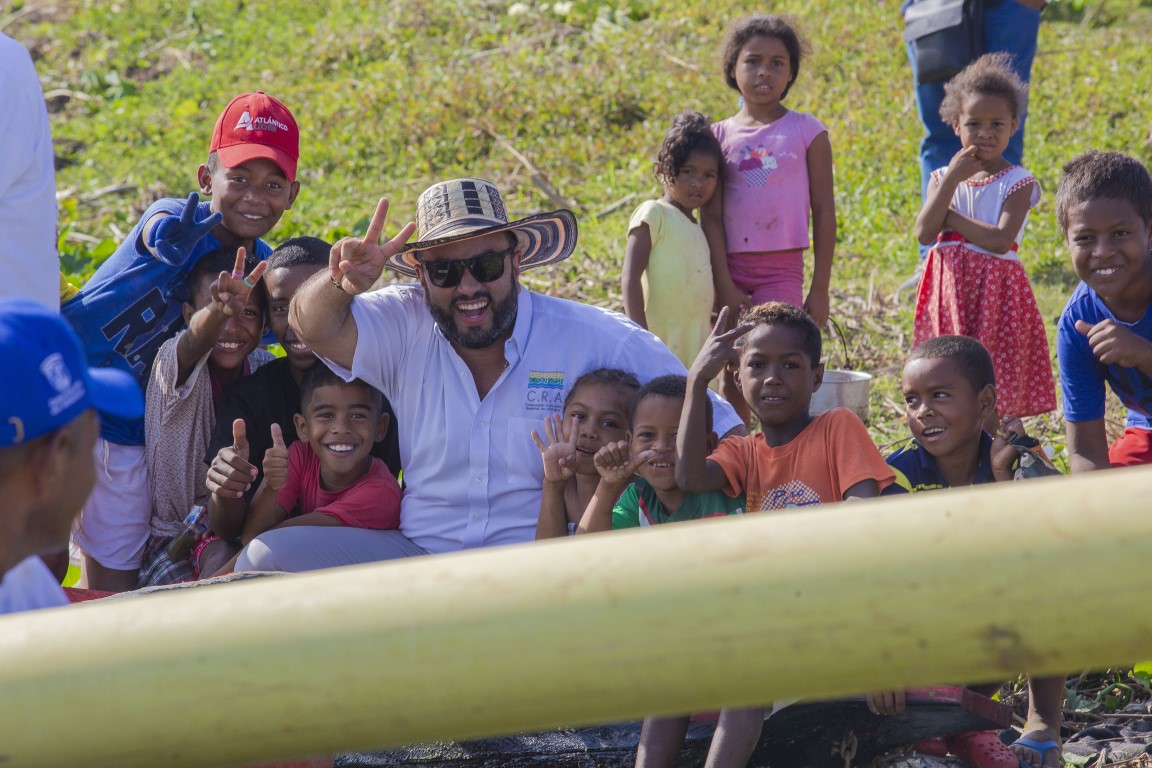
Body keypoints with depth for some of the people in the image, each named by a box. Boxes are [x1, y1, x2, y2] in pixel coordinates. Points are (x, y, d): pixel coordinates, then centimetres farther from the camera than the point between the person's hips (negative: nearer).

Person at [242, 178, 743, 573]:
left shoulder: (595, 340, -4)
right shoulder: (405, 330, 3)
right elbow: (316, 327, -13)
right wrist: (341, 283, -34)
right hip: (418, 555, 3)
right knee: (271, 553, -15)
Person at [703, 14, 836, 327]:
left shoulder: (806, 132, 1)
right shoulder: (720, 135, 4)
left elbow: (824, 212, 1)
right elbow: (711, 216, 0)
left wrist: (820, 289, -2)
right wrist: (725, 287, -8)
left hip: (783, 273, -2)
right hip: (731, 270, 2)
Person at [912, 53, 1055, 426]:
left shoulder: (1017, 183, -5)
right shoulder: (944, 177, 7)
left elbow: (1000, 240, -19)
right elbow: (924, 233, -8)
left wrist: (948, 217, -10)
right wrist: (951, 179, -13)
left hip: (994, 289, -4)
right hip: (948, 288, 4)